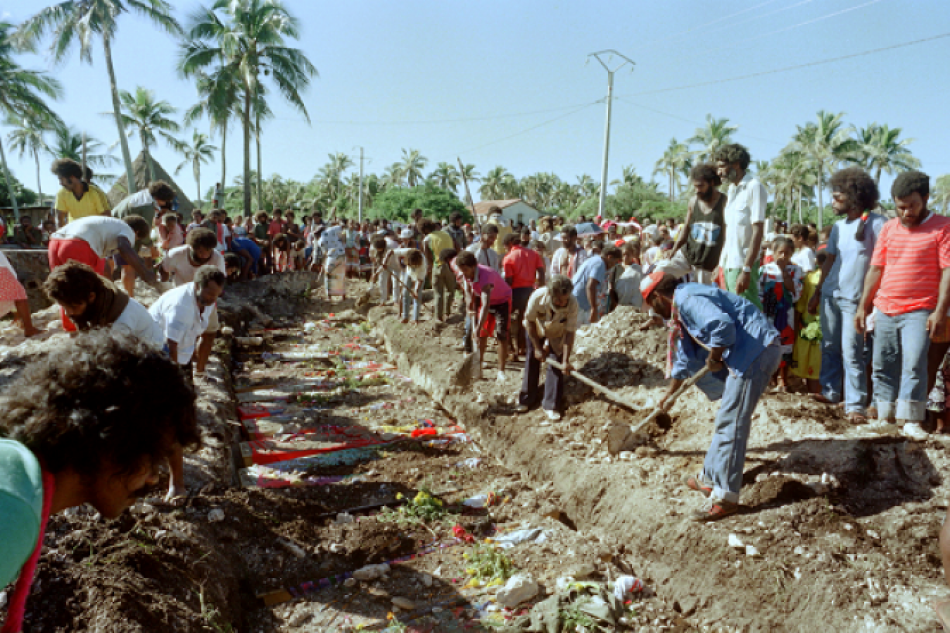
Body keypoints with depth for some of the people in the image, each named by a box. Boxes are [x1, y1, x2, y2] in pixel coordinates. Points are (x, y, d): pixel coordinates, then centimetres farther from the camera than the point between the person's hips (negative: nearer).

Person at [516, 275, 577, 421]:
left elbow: (570, 332, -28)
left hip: (557, 335, 0)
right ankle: (527, 399, 24)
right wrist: (537, 348, -16)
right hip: (536, 330, 1)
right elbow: (529, 322, -20)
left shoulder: (572, 303, -37)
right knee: (532, 361, 8)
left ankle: (551, 405, 4)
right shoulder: (537, 297, -37)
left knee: (556, 365, -7)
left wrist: (566, 360, -29)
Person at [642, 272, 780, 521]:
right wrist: (670, 393, 42)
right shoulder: (681, 309, 21)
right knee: (728, 419, 18)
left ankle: (725, 497, -2)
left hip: (756, 350, -11)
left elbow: (721, 326, -31)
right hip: (750, 353, 11)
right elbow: (685, 359, 32)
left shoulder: (686, 298, -13)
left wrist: (713, 359, -13)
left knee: (730, 423, -8)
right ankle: (711, 479, 30)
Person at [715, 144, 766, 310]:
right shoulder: (732, 189, 15)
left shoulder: (754, 187, -10)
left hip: (742, 266, -8)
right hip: (728, 265, 8)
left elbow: (758, 232, -15)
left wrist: (746, 270, -21)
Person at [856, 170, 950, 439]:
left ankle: (910, 421, -4)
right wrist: (863, 306, 9)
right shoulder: (889, 229, 11)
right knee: (883, 366, 8)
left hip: (919, 311, -5)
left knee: (914, 364, -12)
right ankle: (885, 418, 18)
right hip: (884, 310, 5)